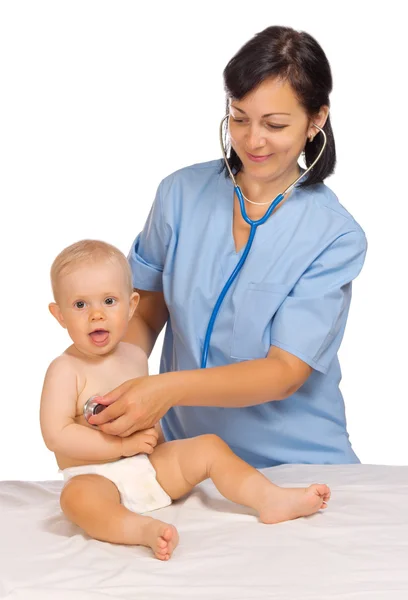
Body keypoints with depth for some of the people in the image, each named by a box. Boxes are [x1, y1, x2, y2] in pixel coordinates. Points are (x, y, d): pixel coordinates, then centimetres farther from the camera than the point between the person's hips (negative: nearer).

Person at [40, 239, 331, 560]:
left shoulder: (135, 356, 10)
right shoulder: (65, 369, -11)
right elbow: (56, 435, -19)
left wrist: (152, 431, 4)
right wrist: (123, 444, -19)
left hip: (148, 466, 7)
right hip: (97, 477, -7)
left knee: (209, 447, -6)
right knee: (77, 497, -38)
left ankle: (271, 498, -16)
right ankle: (146, 529, -59)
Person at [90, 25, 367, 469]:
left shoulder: (336, 236, -8)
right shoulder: (181, 194, 1)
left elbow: (287, 371, -14)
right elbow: (145, 314, 8)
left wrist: (170, 388, -29)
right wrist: (113, 388, -13)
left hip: (294, 461, -2)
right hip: (184, 445, 3)